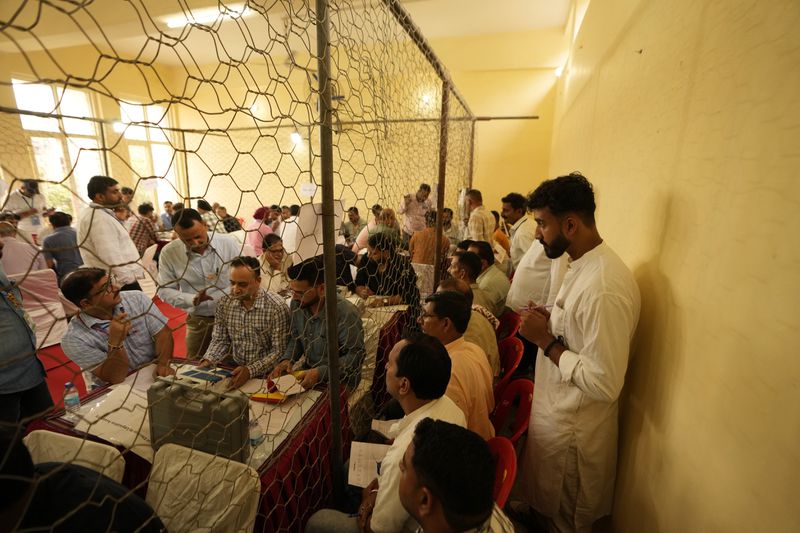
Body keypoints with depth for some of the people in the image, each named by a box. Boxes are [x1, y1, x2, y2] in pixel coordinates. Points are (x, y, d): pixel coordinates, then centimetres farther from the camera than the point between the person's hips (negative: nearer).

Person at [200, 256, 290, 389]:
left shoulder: (277, 307, -17)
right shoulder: (224, 303, -1)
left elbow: (279, 351, -16)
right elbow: (220, 340, 8)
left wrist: (251, 371, -27)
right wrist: (208, 361, -10)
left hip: (265, 373, -5)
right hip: (234, 368, 5)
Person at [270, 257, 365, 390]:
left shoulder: (346, 313, -24)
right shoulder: (296, 304, -4)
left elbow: (355, 355, -17)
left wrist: (321, 372, -25)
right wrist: (287, 359, -7)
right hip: (307, 369, 6)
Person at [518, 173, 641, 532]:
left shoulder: (606, 288, -30)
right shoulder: (581, 265, 1)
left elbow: (605, 383, -29)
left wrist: (545, 340, -24)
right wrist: (551, 322, -4)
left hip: (572, 434, -8)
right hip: (555, 414, 8)